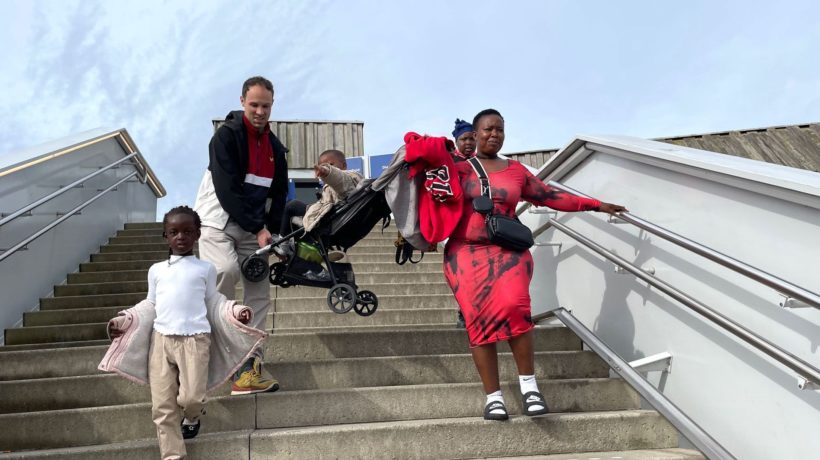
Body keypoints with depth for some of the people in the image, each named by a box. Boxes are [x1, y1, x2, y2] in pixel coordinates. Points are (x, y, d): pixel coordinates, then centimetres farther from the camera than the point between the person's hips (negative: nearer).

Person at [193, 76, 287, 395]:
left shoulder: (275, 147, 10)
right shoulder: (226, 135, -11)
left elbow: (279, 193, 13)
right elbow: (227, 190, -19)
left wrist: (270, 230, -1)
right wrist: (258, 229, -20)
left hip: (254, 230, 6)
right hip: (217, 222, -6)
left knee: (259, 294, -1)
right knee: (226, 269, -35)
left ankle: (247, 371, 3)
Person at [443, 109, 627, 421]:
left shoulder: (516, 171, 16)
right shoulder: (460, 168, 8)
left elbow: (551, 197, 19)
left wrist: (596, 205, 19)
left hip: (508, 252, 1)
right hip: (466, 253, -1)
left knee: (513, 307, -23)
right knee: (479, 319, -12)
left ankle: (528, 384, -12)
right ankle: (493, 396, -6)